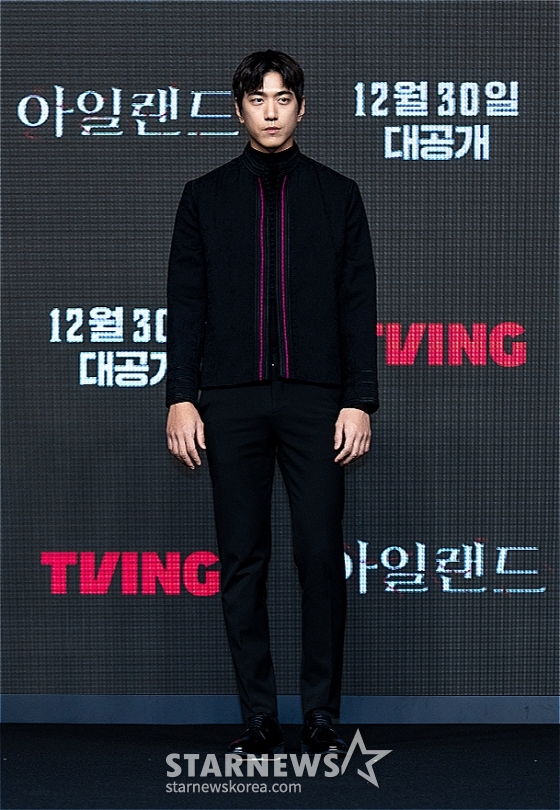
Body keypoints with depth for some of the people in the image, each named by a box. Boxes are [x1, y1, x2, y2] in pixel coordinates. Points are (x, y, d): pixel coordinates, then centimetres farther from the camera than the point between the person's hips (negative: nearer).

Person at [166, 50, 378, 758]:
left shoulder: (337, 195, 11)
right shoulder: (205, 196, 12)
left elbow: (358, 305, 7)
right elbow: (185, 303, 9)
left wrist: (359, 400, -2)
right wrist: (181, 396, 0)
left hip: (315, 400, -1)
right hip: (230, 401, 1)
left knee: (321, 558, -4)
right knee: (241, 563, 1)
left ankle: (322, 718, 5)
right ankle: (258, 719, 9)